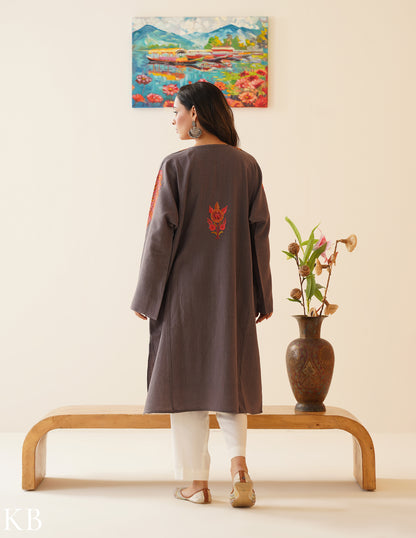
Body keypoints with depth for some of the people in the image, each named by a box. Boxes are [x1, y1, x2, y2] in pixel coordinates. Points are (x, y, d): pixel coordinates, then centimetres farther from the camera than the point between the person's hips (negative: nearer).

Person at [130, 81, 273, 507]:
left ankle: (197, 481, 11)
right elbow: (259, 233, 2)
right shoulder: (247, 166, 2)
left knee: (186, 376, 7)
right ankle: (238, 464, -2)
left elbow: (161, 235, -10)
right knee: (228, 375, 16)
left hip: (184, 287, -3)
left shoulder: (175, 165, -9)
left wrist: (145, 296, -2)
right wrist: (262, 296, 9)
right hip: (232, 290, 3)